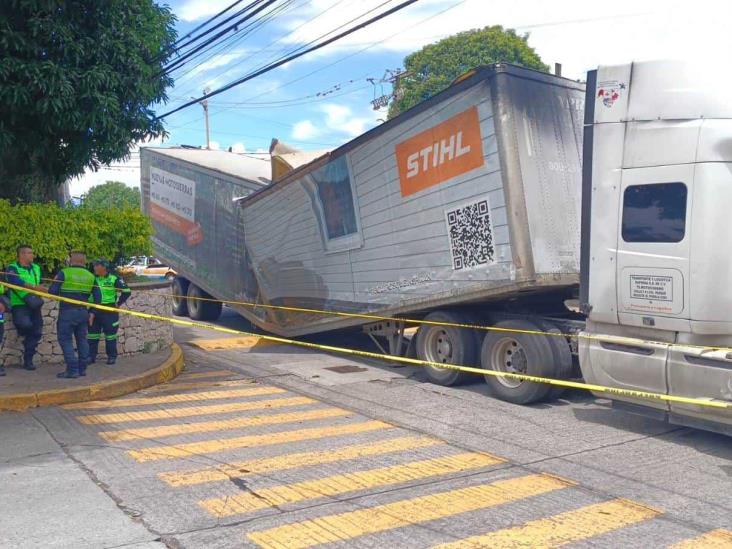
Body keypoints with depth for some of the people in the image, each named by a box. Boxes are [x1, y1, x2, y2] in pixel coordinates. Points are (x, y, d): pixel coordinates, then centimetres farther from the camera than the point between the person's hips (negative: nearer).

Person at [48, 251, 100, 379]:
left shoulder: (64, 273, -7)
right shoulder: (90, 276, 7)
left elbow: (52, 291, -10)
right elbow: (97, 297, 6)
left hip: (67, 312, -5)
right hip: (83, 312, 5)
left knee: (65, 340, 1)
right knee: (82, 339, 14)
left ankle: (72, 370, -4)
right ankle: (82, 368, 18)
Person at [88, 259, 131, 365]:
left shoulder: (114, 279, -5)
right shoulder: (93, 279, 6)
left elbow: (126, 291, -4)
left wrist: (118, 303, -4)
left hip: (109, 311, -4)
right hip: (94, 310, 4)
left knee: (110, 334, 3)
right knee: (92, 333, 6)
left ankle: (112, 356, 13)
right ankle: (91, 356, 14)